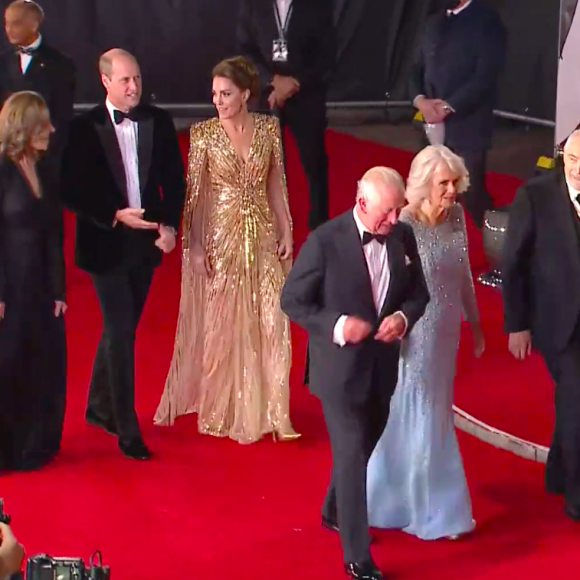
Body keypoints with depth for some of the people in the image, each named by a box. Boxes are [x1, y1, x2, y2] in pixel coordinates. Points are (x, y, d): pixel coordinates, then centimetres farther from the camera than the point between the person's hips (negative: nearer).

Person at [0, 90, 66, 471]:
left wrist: (58, 291, 3)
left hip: (41, 286, 7)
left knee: (44, 366, 11)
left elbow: (53, 236, 8)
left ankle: (33, 447, 24)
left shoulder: (43, 171, 8)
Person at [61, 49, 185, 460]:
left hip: (146, 240, 4)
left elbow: (174, 179, 4)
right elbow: (73, 191, -10)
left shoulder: (158, 122, 1)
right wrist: (115, 216, -19)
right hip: (106, 242, -4)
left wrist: (170, 224, -9)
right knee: (121, 334, -5)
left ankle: (100, 406, 35)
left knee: (121, 329, 17)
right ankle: (127, 430, 2)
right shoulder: (85, 128, -10)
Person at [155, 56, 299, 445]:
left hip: (262, 236, 2)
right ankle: (223, 408, 19)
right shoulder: (204, 133, -7)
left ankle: (262, 407, 17)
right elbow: (194, 193, -7)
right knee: (221, 323, 6)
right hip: (220, 236, -2)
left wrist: (286, 232, 3)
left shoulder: (269, 128, 0)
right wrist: (194, 246, -11)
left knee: (267, 323, 4)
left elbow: (277, 185, 6)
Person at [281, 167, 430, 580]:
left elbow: (418, 292, 9)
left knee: (364, 446, 23)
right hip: (340, 365, -6)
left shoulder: (403, 237, -3)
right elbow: (293, 301, -12)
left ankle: (335, 512, 49)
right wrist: (337, 326, -25)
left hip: (383, 364, 6)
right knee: (352, 455, -5)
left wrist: (404, 317, -13)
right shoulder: (325, 241, -18)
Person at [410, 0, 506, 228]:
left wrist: (448, 107, -18)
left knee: (472, 193, -5)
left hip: (467, 128, -6)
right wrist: (419, 99, -5)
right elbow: (418, 68, 16)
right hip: (433, 126, 6)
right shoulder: (434, 23, 16)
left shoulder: (486, 21, -5)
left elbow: (485, 77, -15)